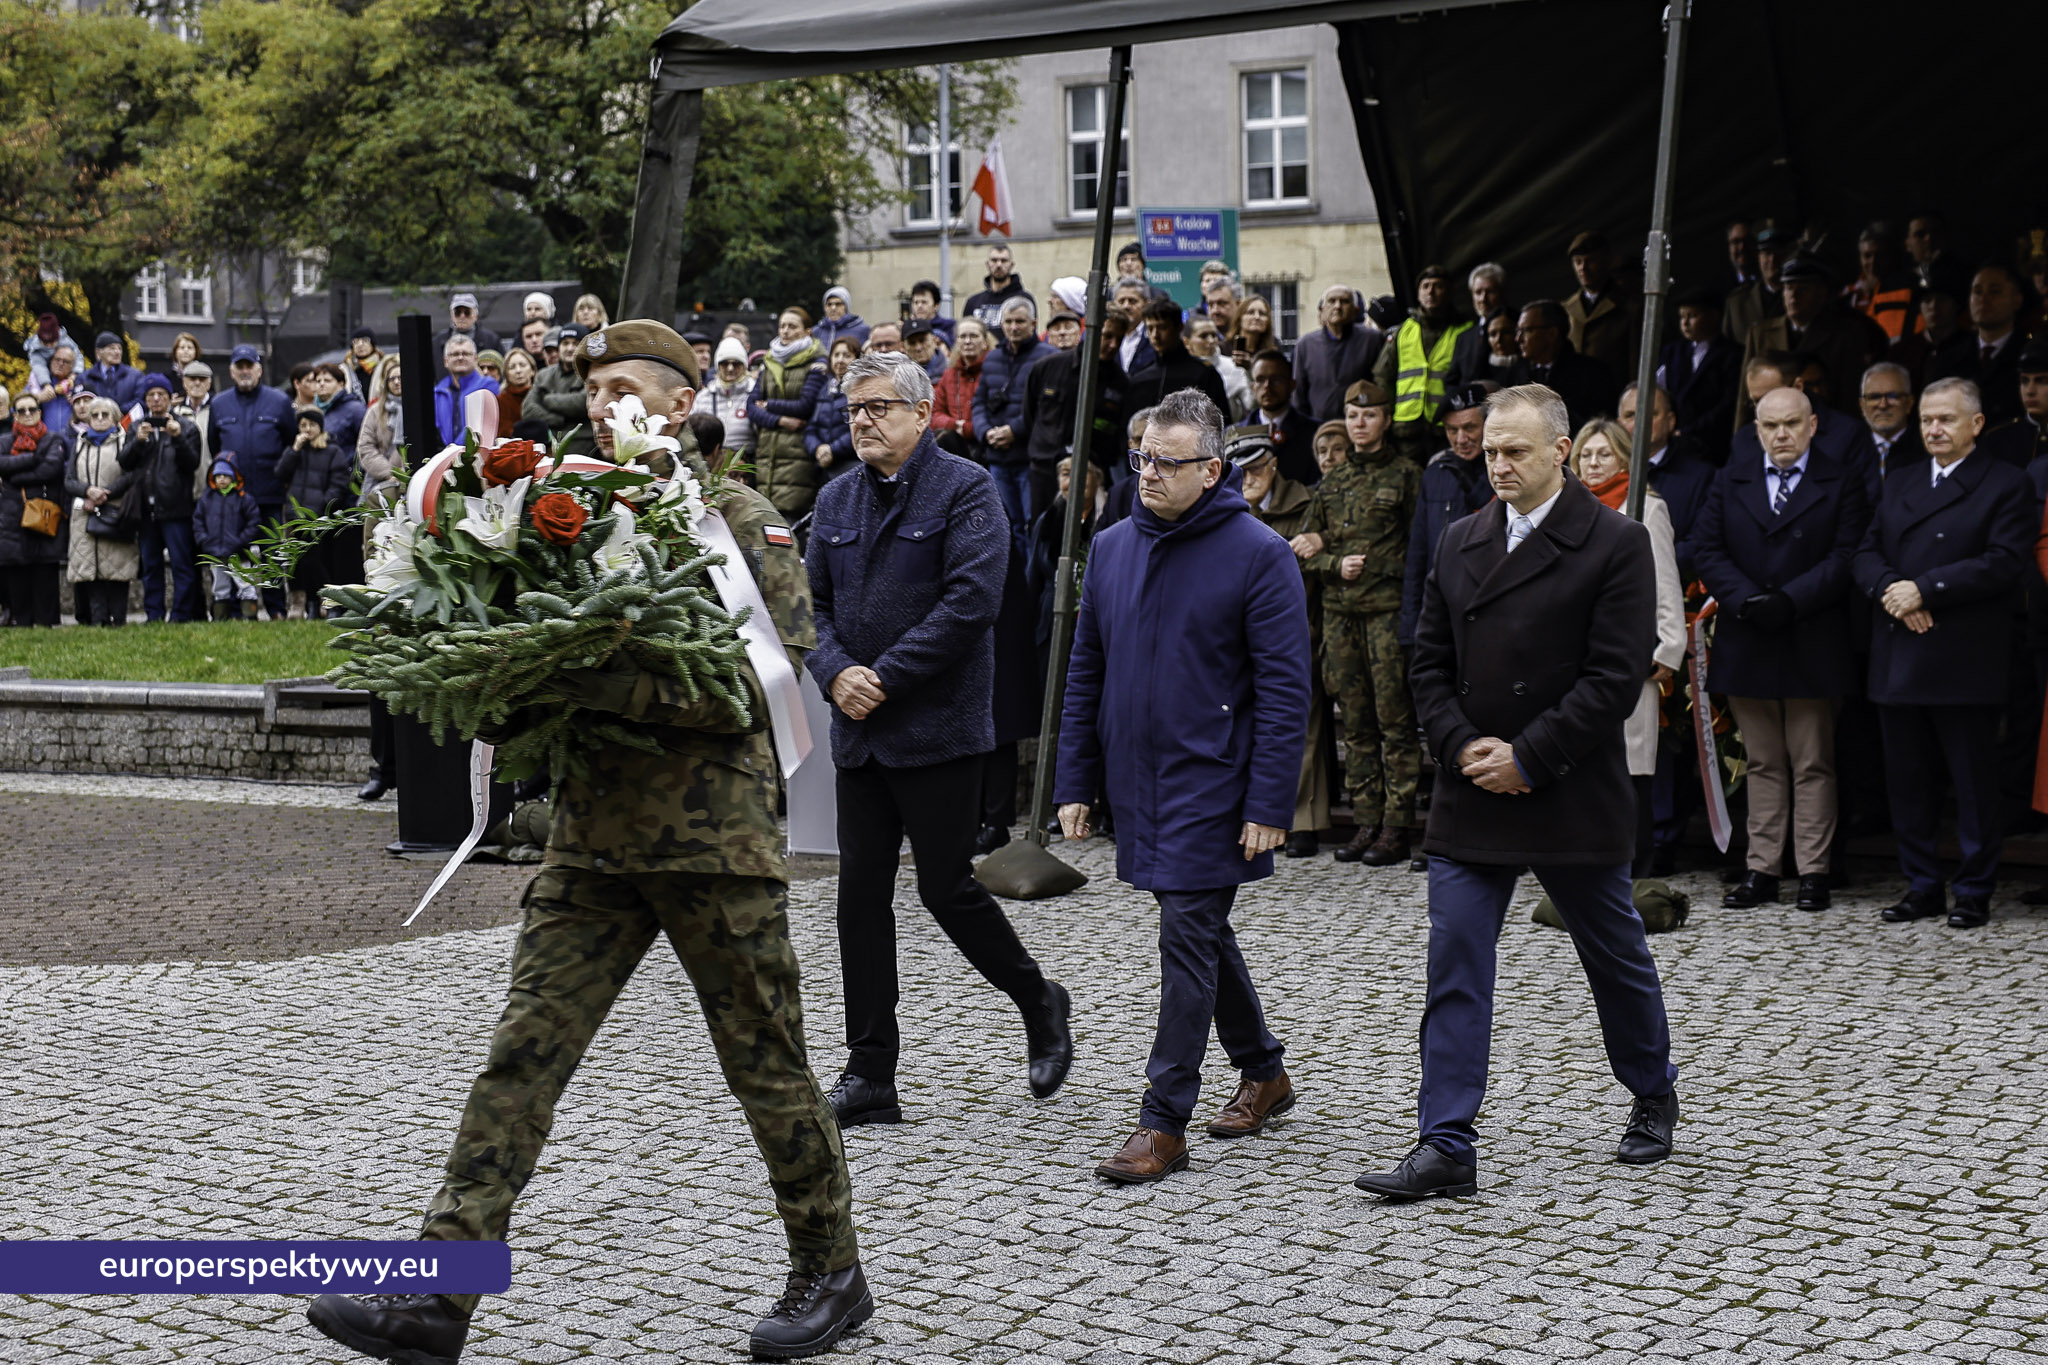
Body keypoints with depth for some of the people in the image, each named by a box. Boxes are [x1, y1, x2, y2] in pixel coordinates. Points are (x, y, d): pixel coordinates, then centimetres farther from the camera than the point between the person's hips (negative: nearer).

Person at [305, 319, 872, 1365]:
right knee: (524, 1052, -1)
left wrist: (622, 687, -25)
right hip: (591, 836, 5)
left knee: (767, 1064, 6)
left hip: (714, 836, -5)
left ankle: (831, 1274, 24)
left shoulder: (740, 519, -6)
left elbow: (772, 672, -17)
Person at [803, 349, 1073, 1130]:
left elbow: (972, 600, -18)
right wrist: (836, 672, -8)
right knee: (861, 893, 4)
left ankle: (1038, 1003, 24)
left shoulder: (964, 491, -7)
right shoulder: (836, 501, 13)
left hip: (939, 728, -6)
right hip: (859, 733, 6)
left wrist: (886, 677, -17)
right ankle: (870, 1077, 9)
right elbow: (812, 602, 12)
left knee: (946, 888, -2)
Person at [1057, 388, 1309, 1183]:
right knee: (1201, 932, 16)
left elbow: (1284, 691, -12)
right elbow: (1086, 672, 13)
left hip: (1211, 783, -6)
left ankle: (1164, 1124, -4)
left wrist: (1269, 805, -17)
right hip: (1137, 782, 6)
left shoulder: (1258, 556, -10)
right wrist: (1075, 783, 9)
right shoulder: (1112, 549, 8)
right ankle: (1263, 1072, 33)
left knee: (1187, 937, -8)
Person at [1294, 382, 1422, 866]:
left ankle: (1396, 827, -5)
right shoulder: (1332, 482, 17)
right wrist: (1337, 563, -6)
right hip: (1339, 608, 5)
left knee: (1393, 717, -7)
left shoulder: (1405, 475, 3)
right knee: (1355, 721, 6)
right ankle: (1366, 821, 10)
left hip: (1388, 607, -5)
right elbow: (1306, 548, 14)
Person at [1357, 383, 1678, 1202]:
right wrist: (1462, 747, -7)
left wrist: (1527, 759, -16)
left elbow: (1615, 676, -14)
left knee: (1615, 957, 14)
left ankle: (1653, 1094, 37)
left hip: (1572, 798, -4)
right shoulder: (1461, 543, 8)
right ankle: (1446, 1149, -2)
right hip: (1471, 797, 4)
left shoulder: (1614, 545, -8)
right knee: (1454, 971, -3)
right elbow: (1429, 664, 10)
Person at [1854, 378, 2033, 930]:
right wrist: (1891, 589, -11)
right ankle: (1922, 886, 18)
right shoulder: (1899, 482, 18)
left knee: (1974, 784, 1)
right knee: (1908, 781, 9)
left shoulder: (2007, 485, -1)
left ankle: (1975, 892, 8)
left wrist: (1925, 589, -17)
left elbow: (2004, 563, -13)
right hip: (1899, 658, 6)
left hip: (1966, 663, -5)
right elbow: (1865, 554, 11)